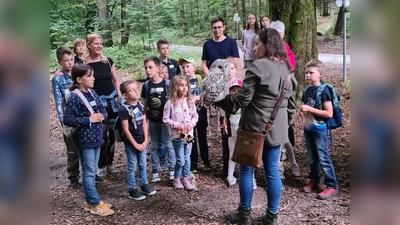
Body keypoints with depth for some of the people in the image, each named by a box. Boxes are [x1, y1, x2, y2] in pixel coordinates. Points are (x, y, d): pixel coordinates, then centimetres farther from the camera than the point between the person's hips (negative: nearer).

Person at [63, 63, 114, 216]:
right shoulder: (74, 98, -16)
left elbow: (103, 110, 15)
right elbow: (67, 119, -19)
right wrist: (89, 120, -19)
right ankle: (96, 204, 10)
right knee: (88, 172, 2)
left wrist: (101, 116, -8)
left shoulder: (92, 93, 6)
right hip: (84, 139, -8)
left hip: (96, 137, 8)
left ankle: (89, 201, 27)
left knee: (92, 172, 15)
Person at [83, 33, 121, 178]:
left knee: (112, 133, 9)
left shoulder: (108, 61, 5)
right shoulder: (83, 64, -5)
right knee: (101, 135, -3)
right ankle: (101, 165, 13)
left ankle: (109, 163, 23)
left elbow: (116, 80, 11)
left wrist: (119, 95, 3)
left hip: (112, 100, 4)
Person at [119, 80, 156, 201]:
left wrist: (145, 141, -2)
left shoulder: (140, 105, 0)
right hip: (130, 143, -6)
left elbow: (144, 123, 3)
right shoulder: (124, 109, -19)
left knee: (143, 164, 17)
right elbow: (125, 129, -18)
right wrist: (135, 144, -14)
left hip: (141, 141, 6)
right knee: (132, 166, 5)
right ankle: (132, 190, 17)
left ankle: (144, 185, 32)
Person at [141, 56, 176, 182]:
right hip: (152, 121, 3)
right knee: (154, 146, 11)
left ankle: (172, 169, 16)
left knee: (169, 144, 4)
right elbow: (144, 104, 6)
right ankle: (154, 171, 21)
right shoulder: (146, 85, 0)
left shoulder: (167, 84, -9)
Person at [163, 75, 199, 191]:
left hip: (189, 134, 4)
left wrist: (191, 124, -10)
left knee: (187, 159, 13)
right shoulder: (170, 103, -12)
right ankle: (177, 179, 24)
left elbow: (195, 116, 7)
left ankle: (186, 178, 29)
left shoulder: (190, 101, 0)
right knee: (180, 160, 2)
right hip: (177, 136, -4)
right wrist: (176, 125, -17)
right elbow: (165, 119, -7)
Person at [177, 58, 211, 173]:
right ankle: (193, 162, 18)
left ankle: (206, 161, 24)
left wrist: (197, 98, -16)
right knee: (191, 138, 7)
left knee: (202, 136, 11)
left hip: (201, 111, 1)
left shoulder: (200, 78, 0)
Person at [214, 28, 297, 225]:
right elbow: (290, 100, 13)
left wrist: (223, 99, 2)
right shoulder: (285, 67, 9)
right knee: (272, 171, 12)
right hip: (276, 127, 7)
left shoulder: (258, 66, -14)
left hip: (255, 126, -7)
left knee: (246, 170, 7)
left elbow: (243, 98, -15)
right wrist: (287, 121, 22)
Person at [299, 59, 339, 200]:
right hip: (307, 128, 7)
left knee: (323, 158, -3)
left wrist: (310, 109, -23)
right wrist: (302, 111, -2)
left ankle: (332, 186, 6)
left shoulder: (323, 91, -15)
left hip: (319, 129, -7)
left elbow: (329, 114, -19)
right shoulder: (306, 91, 6)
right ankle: (314, 180, 30)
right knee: (312, 158, 17)